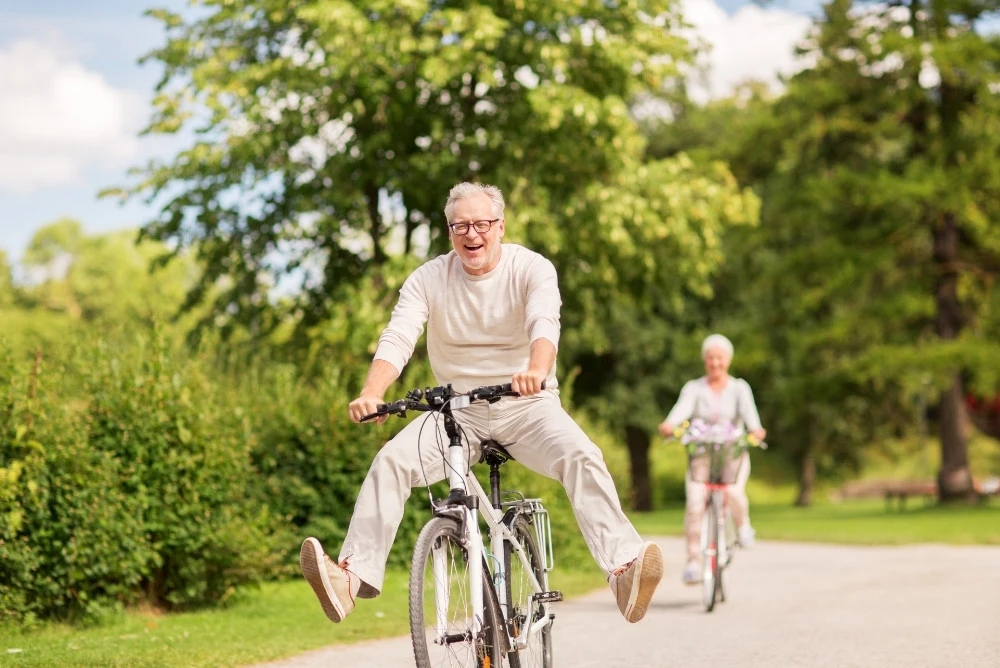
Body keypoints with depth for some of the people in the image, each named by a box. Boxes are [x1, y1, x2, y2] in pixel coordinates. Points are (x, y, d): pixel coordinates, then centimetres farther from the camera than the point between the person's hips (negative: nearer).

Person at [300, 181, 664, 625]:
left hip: (526, 405, -2)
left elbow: (545, 324, -27)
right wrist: (371, 395, -36)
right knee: (391, 460, -21)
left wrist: (537, 370, -51)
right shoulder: (428, 279, -2)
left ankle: (623, 567, -36)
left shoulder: (532, 269, -8)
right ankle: (353, 574, -24)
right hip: (458, 409, 2)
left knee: (582, 456, -29)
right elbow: (397, 338, -15)